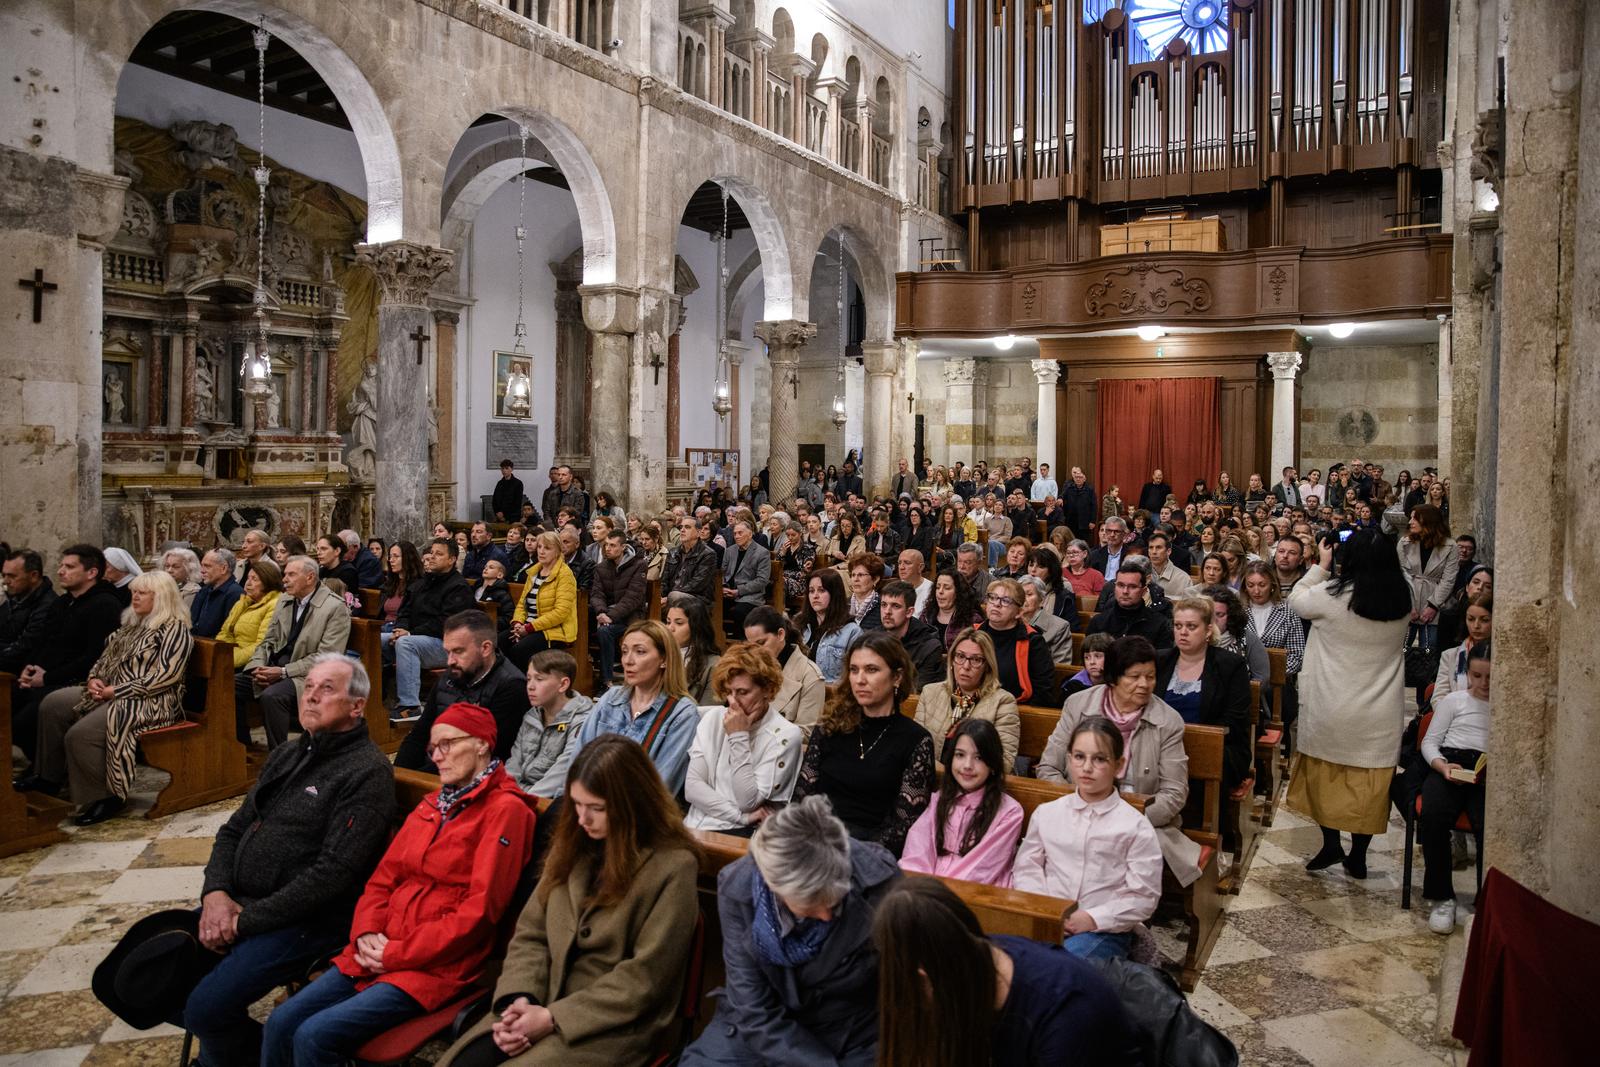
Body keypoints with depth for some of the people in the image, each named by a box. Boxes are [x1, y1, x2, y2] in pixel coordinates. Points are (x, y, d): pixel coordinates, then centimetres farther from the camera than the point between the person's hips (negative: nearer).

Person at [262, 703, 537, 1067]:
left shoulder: (505, 810, -11)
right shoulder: (432, 804, 16)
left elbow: (478, 911, -16)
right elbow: (384, 877, 14)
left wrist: (397, 953, -13)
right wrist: (367, 933, -5)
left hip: (438, 966, -7)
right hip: (381, 952, 7)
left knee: (315, 1036, -19)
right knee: (281, 1023, -4)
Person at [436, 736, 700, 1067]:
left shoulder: (673, 867, -14)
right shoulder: (573, 843, 7)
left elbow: (644, 978, -15)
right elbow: (531, 933, 6)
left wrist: (554, 1018, -16)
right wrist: (518, 999, -11)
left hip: (613, 1027, -5)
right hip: (545, 1003, 6)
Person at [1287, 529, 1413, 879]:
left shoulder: (1332, 596, -16)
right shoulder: (1404, 599, -5)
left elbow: (1295, 601, 2)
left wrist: (1321, 566, 8)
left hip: (1331, 712, -3)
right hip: (1380, 716, 3)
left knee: (1325, 775, 15)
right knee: (1368, 783, 12)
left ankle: (1330, 845, 20)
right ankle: (1358, 857, 21)